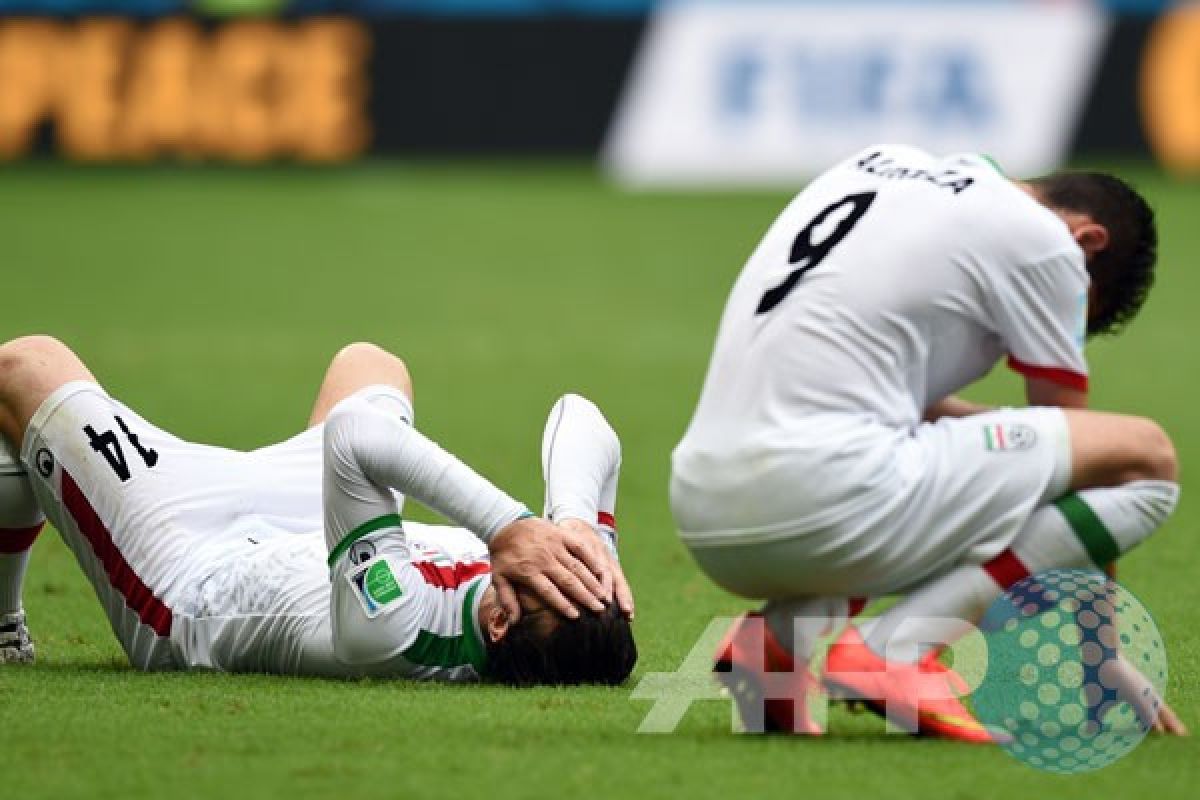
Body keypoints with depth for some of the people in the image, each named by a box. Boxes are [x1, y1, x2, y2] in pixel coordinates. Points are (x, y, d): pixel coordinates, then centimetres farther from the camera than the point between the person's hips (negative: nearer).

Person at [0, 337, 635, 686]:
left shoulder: (392, 633, -51)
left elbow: (354, 435, -57)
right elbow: (580, 420, -30)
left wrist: (510, 527, -61)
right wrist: (575, 523, -48)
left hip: (185, 591, -6)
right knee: (369, 364, 29)